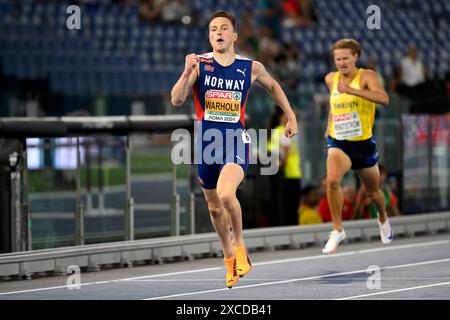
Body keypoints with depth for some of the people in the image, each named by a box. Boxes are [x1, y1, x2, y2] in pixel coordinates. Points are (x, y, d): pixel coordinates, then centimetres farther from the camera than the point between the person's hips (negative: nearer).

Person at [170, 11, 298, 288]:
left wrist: (291, 117, 20)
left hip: (236, 140, -2)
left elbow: (273, 86, 20)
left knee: (226, 194, -28)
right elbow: (177, 101, -9)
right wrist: (187, 72, -23)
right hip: (206, 141, 2)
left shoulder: (251, 68, 0)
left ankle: (239, 244, -3)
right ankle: (229, 256, 37)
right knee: (214, 206, 13)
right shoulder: (199, 64, -2)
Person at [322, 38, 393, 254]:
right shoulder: (331, 79, 2)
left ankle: (383, 218, 52)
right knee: (332, 180, -29)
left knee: (373, 192, 18)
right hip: (338, 142, 1)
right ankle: (337, 230, -17)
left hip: (363, 143, -1)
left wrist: (353, 90, -42)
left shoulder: (366, 76, -13)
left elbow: (384, 98, -32)